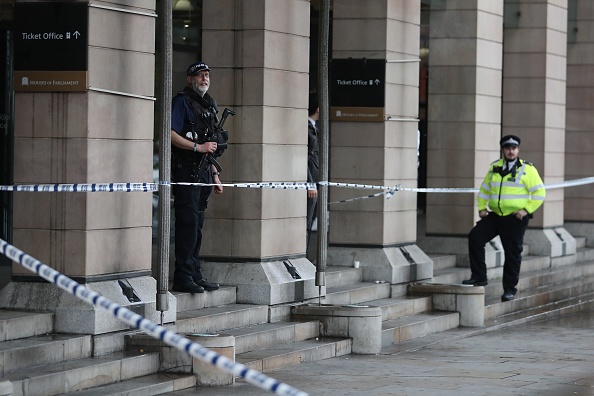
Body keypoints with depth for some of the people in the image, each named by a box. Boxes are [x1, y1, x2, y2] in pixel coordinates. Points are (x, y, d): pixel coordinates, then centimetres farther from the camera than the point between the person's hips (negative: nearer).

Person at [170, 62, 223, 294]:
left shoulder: (208, 105, 20)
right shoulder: (182, 101, -6)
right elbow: (170, 134, -16)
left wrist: (214, 174, 22)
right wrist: (198, 147, -18)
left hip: (203, 172, 8)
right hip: (186, 170, -8)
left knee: (197, 225, 11)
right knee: (188, 223, -10)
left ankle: (195, 275, 15)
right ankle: (183, 277, -8)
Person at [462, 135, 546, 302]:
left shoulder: (527, 169, -4)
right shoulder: (494, 168, 10)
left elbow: (539, 192, -6)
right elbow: (484, 189, 22)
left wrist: (526, 209, -13)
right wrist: (482, 207, 9)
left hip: (515, 219, -4)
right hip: (494, 216, 4)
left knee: (513, 253, 1)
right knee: (474, 238, -10)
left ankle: (510, 288, 13)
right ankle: (479, 277, -2)